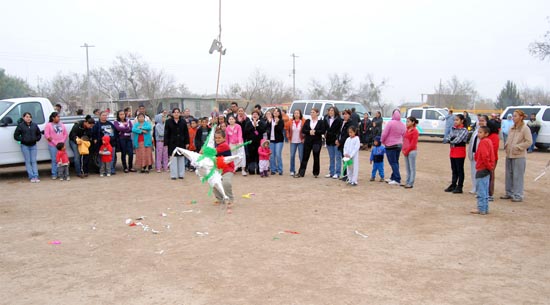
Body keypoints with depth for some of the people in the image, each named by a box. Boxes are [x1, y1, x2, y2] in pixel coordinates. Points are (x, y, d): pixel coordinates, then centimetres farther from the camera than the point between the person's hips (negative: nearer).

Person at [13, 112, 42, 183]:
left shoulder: (34, 125, 7)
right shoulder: (20, 125, -3)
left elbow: (39, 134, 15)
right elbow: (16, 136, -1)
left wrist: (36, 139, -2)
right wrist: (22, 139, -12)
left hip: (33, 145, 3)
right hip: (25, 146, -2)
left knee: (34, 161, 2)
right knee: (28, 161, 0)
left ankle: (36, 176, 0)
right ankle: (31, 177, 1)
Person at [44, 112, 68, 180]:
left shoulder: (62, 125, 15)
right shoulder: (48, 125, 2)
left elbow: (66, 134, 15)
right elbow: (46, 135, -6)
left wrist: (62, 142, -1)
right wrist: (55, 143, -9)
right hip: (53, 146, -3)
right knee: (54, 160, -4)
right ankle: (54, 174, 2)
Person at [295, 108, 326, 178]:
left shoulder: (321, 122, 0)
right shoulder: (307, 121, 9)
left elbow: (323, 131, -10)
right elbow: (303, 130, 0)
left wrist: (315, 131, -17)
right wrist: (309, 131, -16)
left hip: (317, 141, -2)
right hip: (308, 141, 2)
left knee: (316, 158, 6)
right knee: (305, 157, 1)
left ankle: (316, 173, 17)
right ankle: (301, 173, 2)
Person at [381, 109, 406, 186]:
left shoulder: (390, 123, -16)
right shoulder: (402, 125, 3)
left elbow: (384, 134, -15)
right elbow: (404, 135, 7)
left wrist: (382, 141, 3)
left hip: (390, 145, -7)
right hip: (399, 145, 7)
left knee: (393, 163, -4)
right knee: (396, 162, 15)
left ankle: (397, 180, -8)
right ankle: (393, 178, 23)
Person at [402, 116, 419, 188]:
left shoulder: (415, 131, -10)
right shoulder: (407, 130, 13)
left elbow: (413, 143, -14)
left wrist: (407, 151, -12)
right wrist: (404, 150, 5)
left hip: (411, 151, -8)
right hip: (406, 152, 8)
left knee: (412, 168, -2)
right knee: (407, 167, 12)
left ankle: (411, 183, -1)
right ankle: (407, 182, 18)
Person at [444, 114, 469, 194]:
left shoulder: (464, 130, -11)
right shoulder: (453, 129, 10)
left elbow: (458, 140, -19)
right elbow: (449, 139, 2)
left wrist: (452, 140, -3)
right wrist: (454, 139, -14)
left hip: (460, 152, -6)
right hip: (453, 152, 6)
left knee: (460, 170, 1)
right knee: (454, 170, 14)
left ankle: (459, 187, 8)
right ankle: (453, 185, 23)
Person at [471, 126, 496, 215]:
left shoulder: (483, 142, -16)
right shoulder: (488, 141, 14)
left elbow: (484, 156, -24)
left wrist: (488, 166, -13)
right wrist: (490, 166, 14)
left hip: (482, 169, -10)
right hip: (486, 169, 10)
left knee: (481, 190, -3)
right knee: (485, 190, 15)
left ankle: (481, 209, 1)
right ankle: (485, 208, 21)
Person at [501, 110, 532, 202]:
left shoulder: (525, 128, -8)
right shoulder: (512, 128, 14)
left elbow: (529, 142, -12)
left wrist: (517, 147, -15)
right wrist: (506, 145, 5)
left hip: (519, 156, -7)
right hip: (509, 155, 7)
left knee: (517, 176, -5)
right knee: (509, 175, 12)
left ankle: (518, 195, 0)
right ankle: (509, 193, 22)